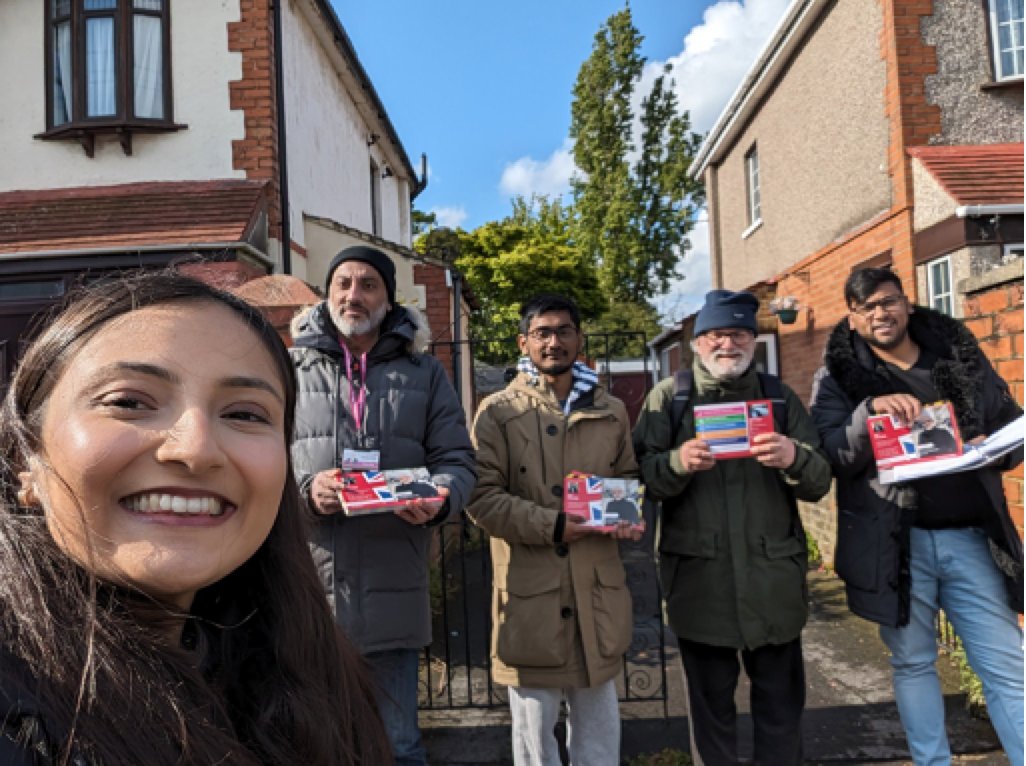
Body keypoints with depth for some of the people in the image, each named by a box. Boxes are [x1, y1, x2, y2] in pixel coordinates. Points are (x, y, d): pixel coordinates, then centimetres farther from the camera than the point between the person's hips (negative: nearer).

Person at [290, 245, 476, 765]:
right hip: (307, 590, 0)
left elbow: (456, 460, 6)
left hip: (392, 594, 0)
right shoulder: (291, 368, 5)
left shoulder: (424, 373, 8)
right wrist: (304, 488, -15)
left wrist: (438, 499, -16)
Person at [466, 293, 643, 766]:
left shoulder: (611, 411, 8)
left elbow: (629, 480, 17)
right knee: (534, 728, 13)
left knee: (598, 719, 20)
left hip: (597, 589, 4)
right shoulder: (498, 411, -4)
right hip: (529, 590, -3)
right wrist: (554, 527, -20)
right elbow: (481, 498, -11)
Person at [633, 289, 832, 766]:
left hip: (773, 577, 2)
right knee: (710, 702, 10)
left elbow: (819, 483, 4)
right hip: (698, 578, -1)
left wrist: (794, 458, -17)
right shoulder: (668, 397, 5)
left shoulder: (779, 396, 10)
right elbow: (643, 478, -3)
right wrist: (678, 463, -23)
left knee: (782, 700, 11)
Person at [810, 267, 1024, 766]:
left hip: (970, 537, 2)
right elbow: (829, 455, -10)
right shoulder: (838, 374, -1)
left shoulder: (961, 354, 7)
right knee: (913, 662, 13)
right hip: (894, 543, -2)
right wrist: (869, 411, -25)